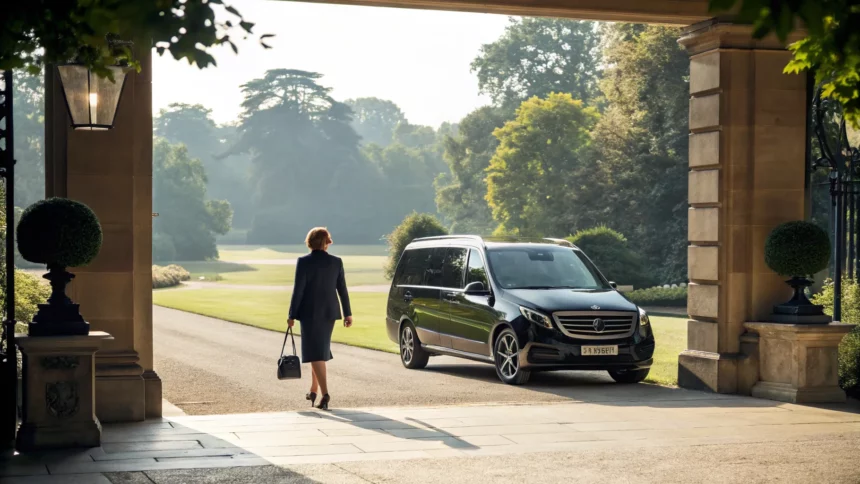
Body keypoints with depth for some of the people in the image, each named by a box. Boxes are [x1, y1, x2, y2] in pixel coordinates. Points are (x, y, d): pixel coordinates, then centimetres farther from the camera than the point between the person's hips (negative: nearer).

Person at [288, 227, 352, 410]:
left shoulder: (303, 262, -10)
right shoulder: (336, 262, -1)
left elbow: (298, 290, -10)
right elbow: (342, 289, 2)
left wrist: (292, 315, -4)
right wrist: (347, 313, 9)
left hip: (309, 312, -4)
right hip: (329, 312, 4)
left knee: (315, 353, -2)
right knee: (320, 350, 19)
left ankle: (325, 393, -15)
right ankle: (314, 390, 27)